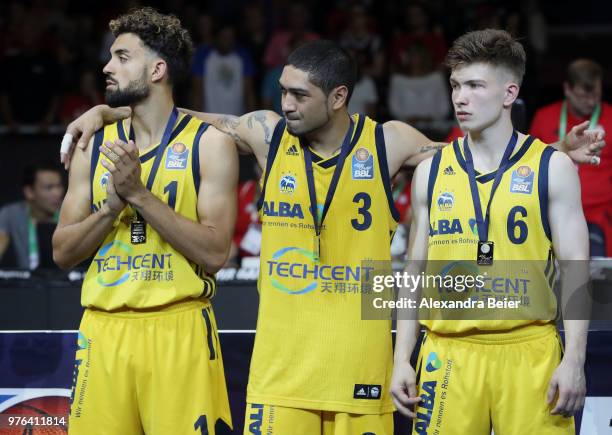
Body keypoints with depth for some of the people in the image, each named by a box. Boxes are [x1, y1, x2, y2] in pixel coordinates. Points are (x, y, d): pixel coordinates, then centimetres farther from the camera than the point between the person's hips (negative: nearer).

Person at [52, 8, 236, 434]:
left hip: (178, 330, -4)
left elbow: (215, 252, -11)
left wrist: (139, 193, -15)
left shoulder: (209, 143, -1)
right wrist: (113, 204, -10)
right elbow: (62, 251, 7)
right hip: (103, 332, 4)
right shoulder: (95, 145, 11)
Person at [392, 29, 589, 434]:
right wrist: (402, 360, 8)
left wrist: (574, 361, -9)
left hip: (528, 350, -2)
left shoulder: (552, 168, 2)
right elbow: (415, 272, 14)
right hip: (449, 354, 3)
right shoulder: (431, 172, 10)